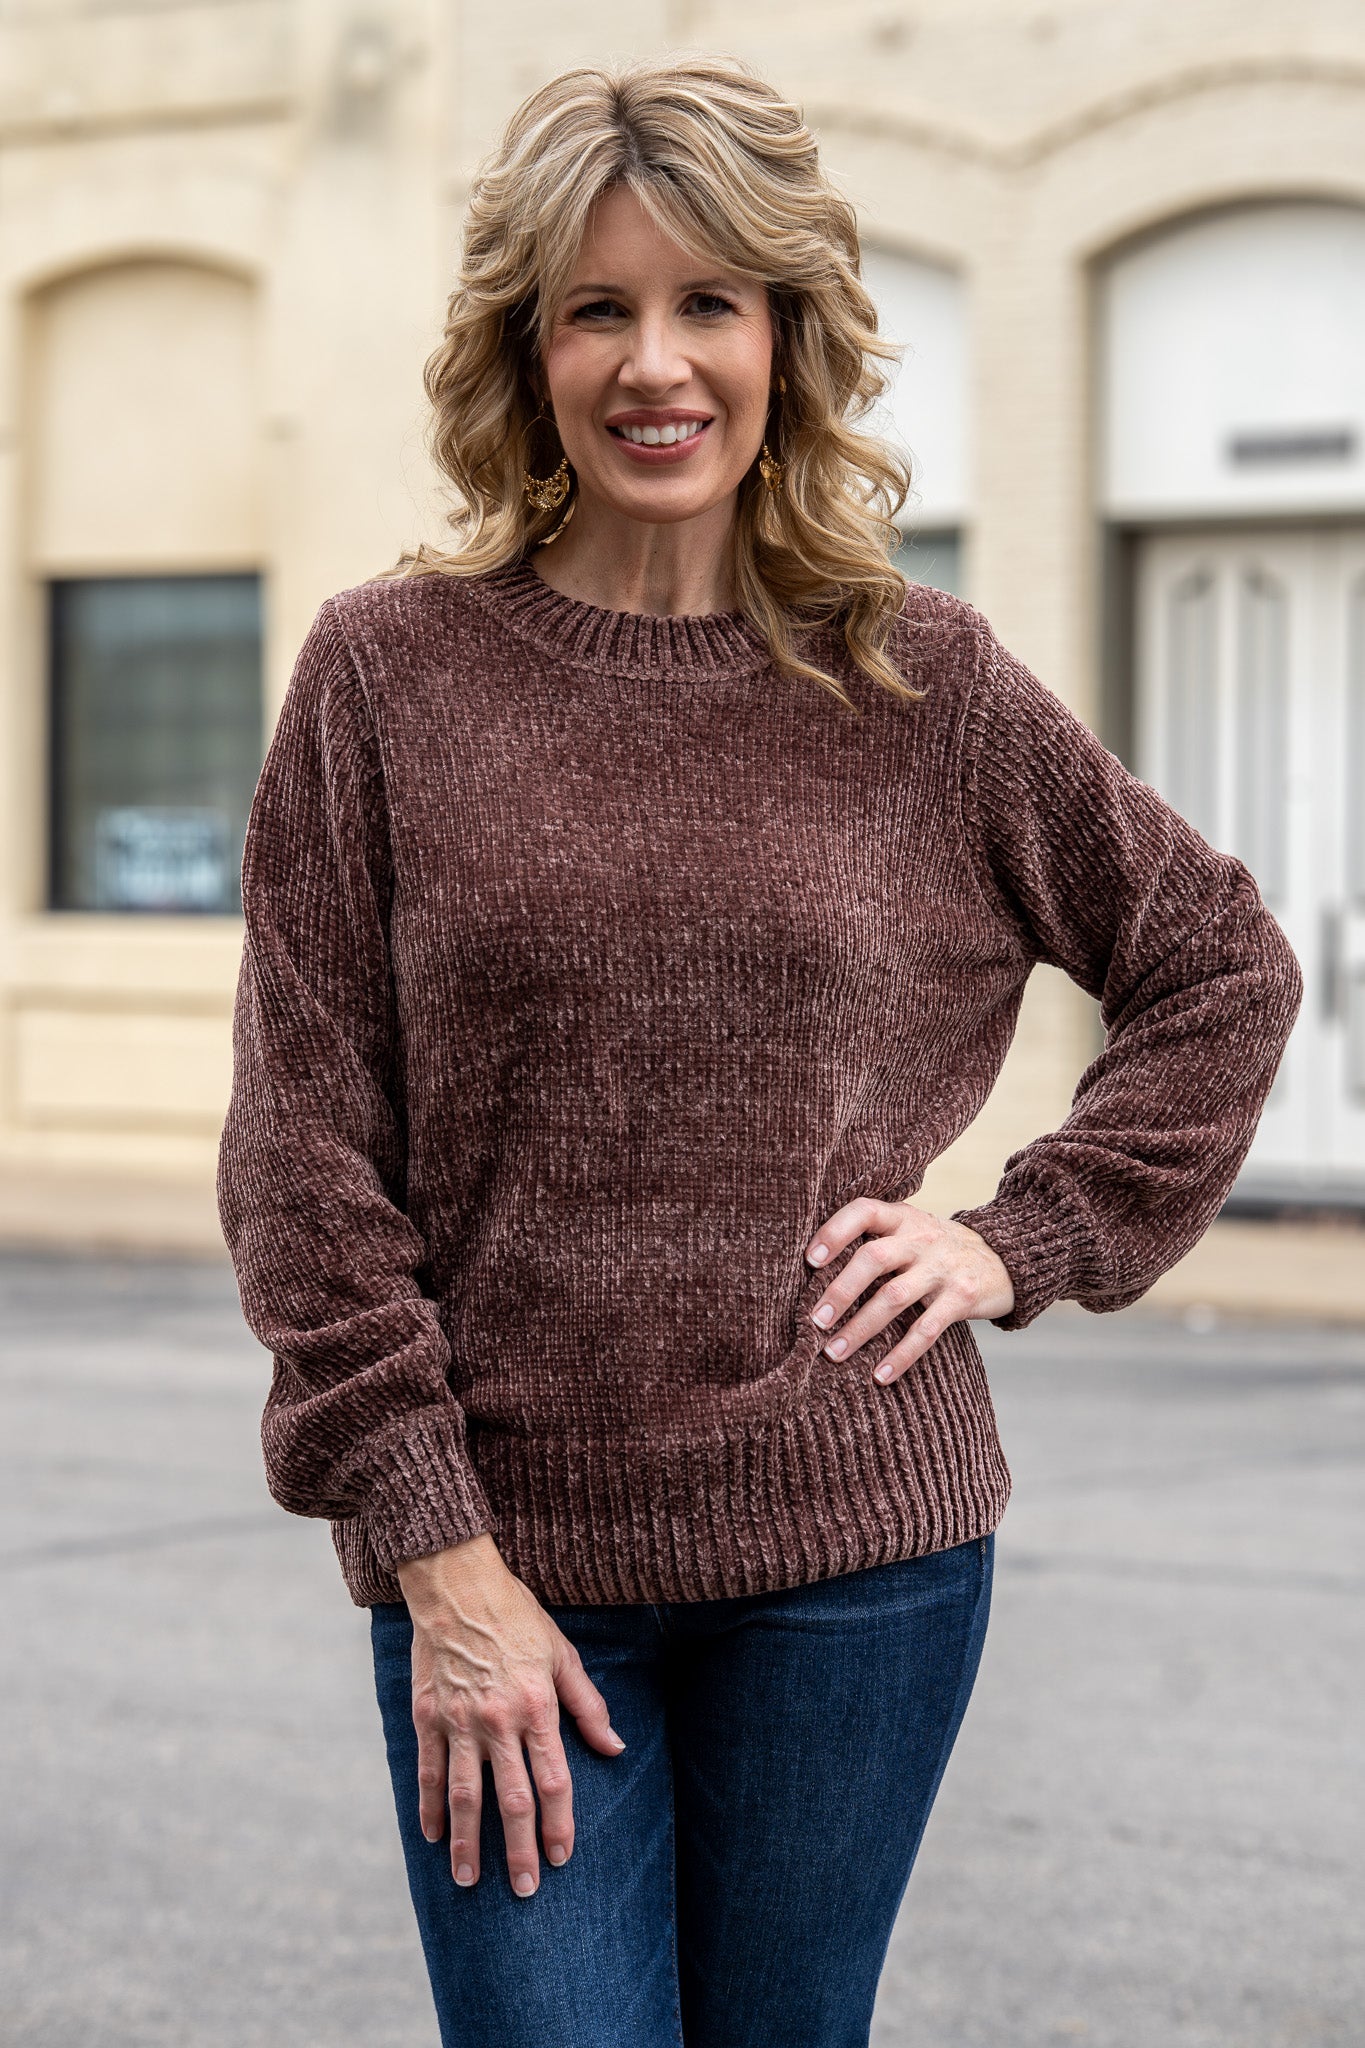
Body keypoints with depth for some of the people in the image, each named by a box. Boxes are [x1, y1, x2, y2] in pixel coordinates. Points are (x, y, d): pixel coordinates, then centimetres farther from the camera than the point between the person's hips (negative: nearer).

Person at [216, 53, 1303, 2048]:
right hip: (507, 1552, -1)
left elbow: (1224, 970, 16)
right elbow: (303, 1152, -3)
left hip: (853, 1545, 1)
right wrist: (436, 1556, -8)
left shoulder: (925, 684, 3)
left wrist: (1028, 1241, 3)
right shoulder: (389, 674, -1)